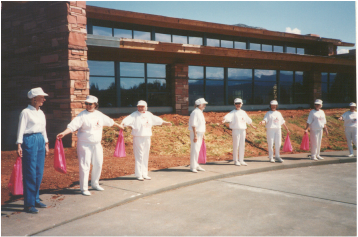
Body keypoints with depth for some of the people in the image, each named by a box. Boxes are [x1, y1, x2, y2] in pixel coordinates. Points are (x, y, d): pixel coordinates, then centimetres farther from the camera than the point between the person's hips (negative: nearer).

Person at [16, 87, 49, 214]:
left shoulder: (41, 112, 13)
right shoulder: (26, 112, -8)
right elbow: (21, 129, -10)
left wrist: (46, 144, 19)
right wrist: (19, 145, -17)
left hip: (40, 141, 7)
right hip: (30, 141, -7)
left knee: (39, 172, 10)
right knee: (30, 173, -5)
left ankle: (36, 199, 22)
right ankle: (29, 204, 2)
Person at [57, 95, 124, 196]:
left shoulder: (99, 115, 7)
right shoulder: (82, 115, -11)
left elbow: (110, 121, 23)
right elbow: (73, 126, -22)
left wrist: (119, 126, 37)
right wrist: (63, 133, -37)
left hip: (97, 144, 6)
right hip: (85, 144, -6)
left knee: (98, 164, 14)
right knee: (85, 166, -5)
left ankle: (95, 184, 32)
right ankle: (84, 188, 5)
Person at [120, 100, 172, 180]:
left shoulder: (149, 114, 12)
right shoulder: (134, 115, -6)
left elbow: (157, 120, 26)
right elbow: (128, 119, -23)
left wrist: (166, 123, 37)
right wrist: (122, 123, -43)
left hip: (147, 137, 6)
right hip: (138, 138, -6)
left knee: (145, 156, 12)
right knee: (139, 156, -6)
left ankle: (145, 174, 22)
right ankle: (139, 175, 2)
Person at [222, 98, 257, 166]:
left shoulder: (243, 112, 14)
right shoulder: (233, 112, -5)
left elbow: (248, 120, 27)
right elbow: (228, 116, -24)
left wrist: (252, 126, 37)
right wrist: (224, 120, -44)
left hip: (243, 130, 6)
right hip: (236, 130, -5)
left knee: (242, 146, 9)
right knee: (236, 146, -3)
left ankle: (241, 160, 17)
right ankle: (235, 160, 7)